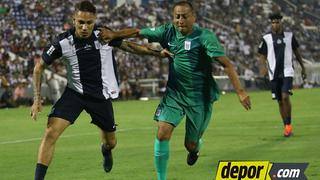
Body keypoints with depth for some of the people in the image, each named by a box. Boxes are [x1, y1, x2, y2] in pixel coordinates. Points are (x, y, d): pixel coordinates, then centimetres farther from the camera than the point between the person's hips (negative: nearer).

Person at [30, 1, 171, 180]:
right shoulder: (63, 42, -18)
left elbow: (128, 45, 5)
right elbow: (39, 67, -5)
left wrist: (157, 53, 3)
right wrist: (37, 99, -11)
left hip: (101, 95, 2)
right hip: (75, 93, -2)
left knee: (111, 142, 15)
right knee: (51, 133, -21)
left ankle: (106, 151, 54)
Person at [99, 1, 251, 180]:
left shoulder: (204, 36, -17)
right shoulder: (168, 31, -3)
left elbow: (226, 63, -22)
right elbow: (138, 32, 3)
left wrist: (240, 91, -29)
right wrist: (114, 34, -12)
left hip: (199, 98, -3)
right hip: (174, 93, 3)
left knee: (191, 145, 7)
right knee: (162, 133, -15)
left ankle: (195, 149, 48)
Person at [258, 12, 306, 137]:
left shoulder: (289, 35, 4)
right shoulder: (266, 38, 3)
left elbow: (296, 51, 15)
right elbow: (262, 55, 6)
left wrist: (303, 67, 18)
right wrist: (264, 66, -14)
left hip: (287, 72, -2)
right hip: (274, 74, 2)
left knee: (285, 97, -19)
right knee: (280, 101, 6)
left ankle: (288, 124, -7)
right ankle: (286, 127, 17)